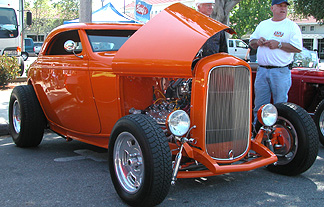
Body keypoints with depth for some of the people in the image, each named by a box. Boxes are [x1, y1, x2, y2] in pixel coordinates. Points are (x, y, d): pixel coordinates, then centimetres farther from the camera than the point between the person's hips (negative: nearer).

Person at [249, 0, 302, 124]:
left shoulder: (292, 26, 1)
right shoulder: (262, 24, 16)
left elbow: (298, 48, -8)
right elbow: (251, 42, 22)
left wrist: (279, 44, -15)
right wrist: (257, 42, 0)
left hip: (281, 72, -4)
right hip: (261, 71, 4)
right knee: (259, 105, 8)